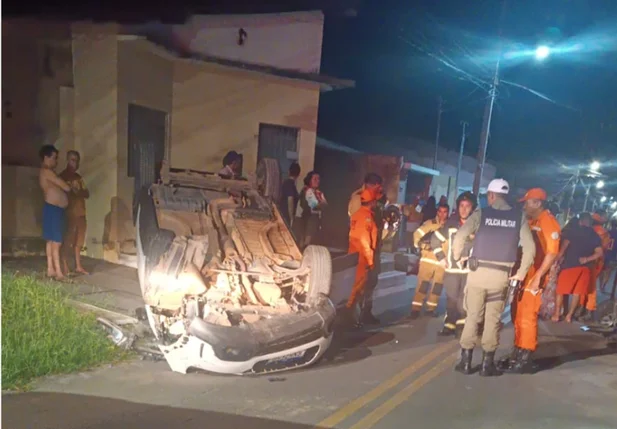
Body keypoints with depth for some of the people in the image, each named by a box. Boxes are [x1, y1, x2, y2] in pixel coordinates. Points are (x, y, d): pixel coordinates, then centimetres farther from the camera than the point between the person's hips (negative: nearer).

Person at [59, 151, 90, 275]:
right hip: (69, 213, -7)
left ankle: (78, 266, 18)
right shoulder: (63, 176, -5)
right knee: (67, 240, -4)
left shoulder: (78, 177, 16)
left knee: (78, 240, 11)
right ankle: (65, 268, 0)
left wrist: (78, 191, -9)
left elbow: (87, 194, 8)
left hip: (81, 213, 7)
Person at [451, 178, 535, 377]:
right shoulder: (519, 217, 3)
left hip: (478, 271, -1)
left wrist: (457, 257, 5)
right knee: (493, 319, 11)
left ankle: (465, 361, 14)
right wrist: (521, 273, 8)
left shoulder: (481, 213, -3)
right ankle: (487, 364, 16)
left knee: (472, 316, 9)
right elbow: (530, 248, -2)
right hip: (501, 275, 1)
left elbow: (459, 237, -13)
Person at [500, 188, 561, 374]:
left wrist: (538, 276, -20)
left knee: (527, 317, -4)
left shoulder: (549, 222, -9)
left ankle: (525, 358, 5)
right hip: (522, 274, 9)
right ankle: (518, 354, 23)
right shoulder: (530, 222, 17)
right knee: (517, 316, 13)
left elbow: (552, 252, -16)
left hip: (534, 276, -9)